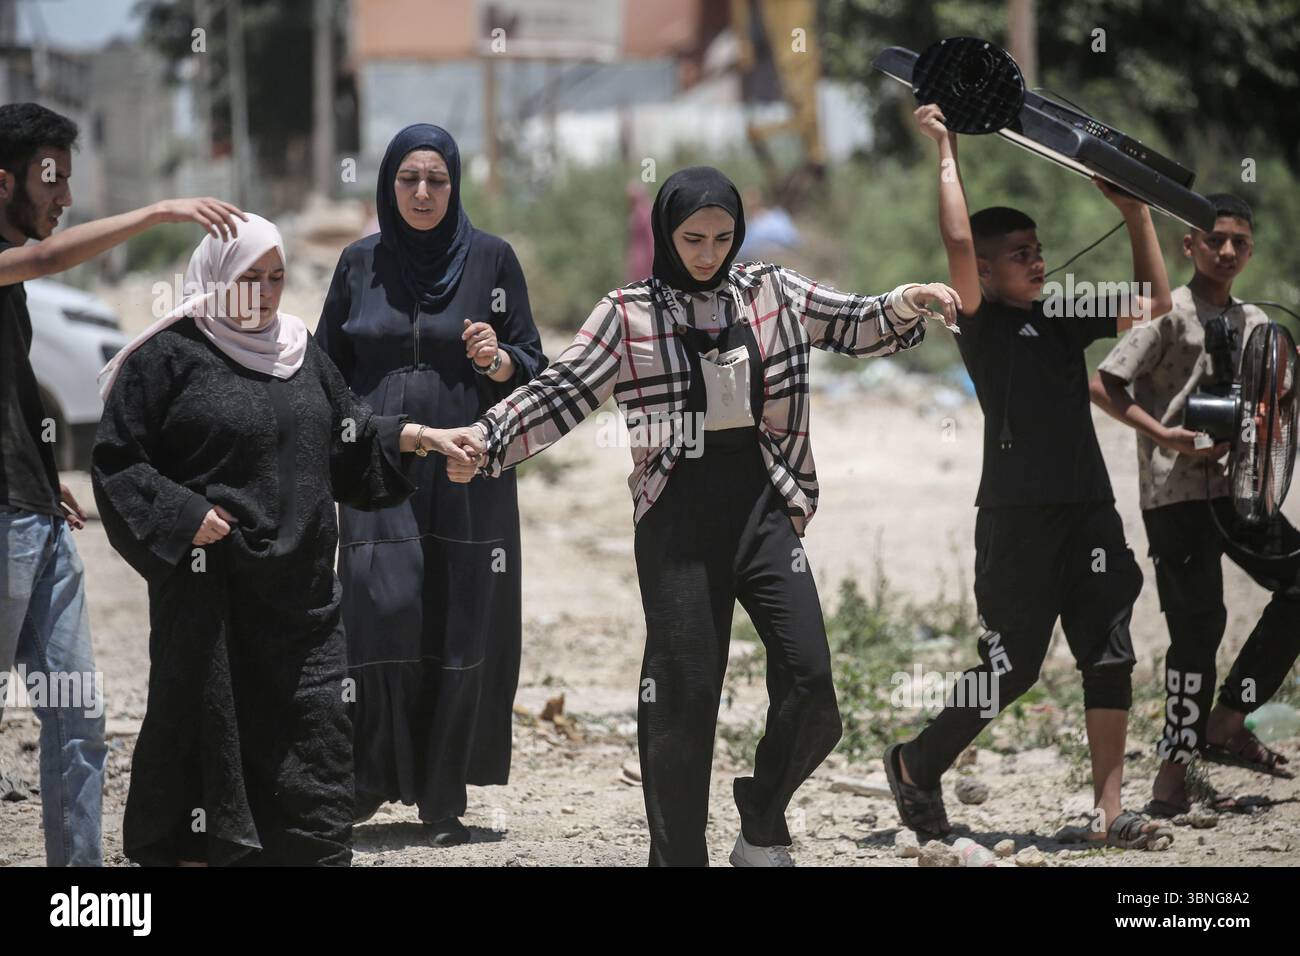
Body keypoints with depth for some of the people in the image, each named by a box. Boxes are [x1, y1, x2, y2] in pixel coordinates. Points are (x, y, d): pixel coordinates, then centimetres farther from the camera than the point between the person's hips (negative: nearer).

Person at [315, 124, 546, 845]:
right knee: (383, 611, -15)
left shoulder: (490, 259, 3)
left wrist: (497, 359, -17)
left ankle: (443, 801, 7)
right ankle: (373, 778, 0)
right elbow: (329, 369, 14)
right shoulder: (360, 264, 8)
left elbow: (533, 367, 3)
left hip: (466, 477, -1)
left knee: (458, 633, -2)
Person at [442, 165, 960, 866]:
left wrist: (904, 305, -8)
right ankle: (677, 854, 9)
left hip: (761, 505, 2)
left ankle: (763, 826, 12)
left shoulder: (771, 292, 9)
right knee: (682, 696, -2)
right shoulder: (628, 314, 1)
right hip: (678, 514, -2)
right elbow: (562, 393, -3)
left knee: (810, 680, -10)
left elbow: (853, 325, 13)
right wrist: (485, 441, -16)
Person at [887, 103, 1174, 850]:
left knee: (1110, 659, 2)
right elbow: (958, 242, -18)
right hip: (1018, 515, -6)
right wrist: (948, 151, -10)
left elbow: (1155, 302, 21)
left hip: (1089, 509, 6)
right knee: (1011, 667, -3)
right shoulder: (983, 324, -3)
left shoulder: (1064, 321, 14)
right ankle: (917, 765, 20)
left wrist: (1137, 214, 16)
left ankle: (1109, 814, 4)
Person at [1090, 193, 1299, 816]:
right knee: (1198, 625, -11)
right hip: (1176, 492, -7)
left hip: (1235, 485, 7)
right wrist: (1164, 435, -19)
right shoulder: (1169, 314, -5)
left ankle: (1226, 721, 7)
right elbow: (1102, 386, -10)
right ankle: (1172, 779, -4)